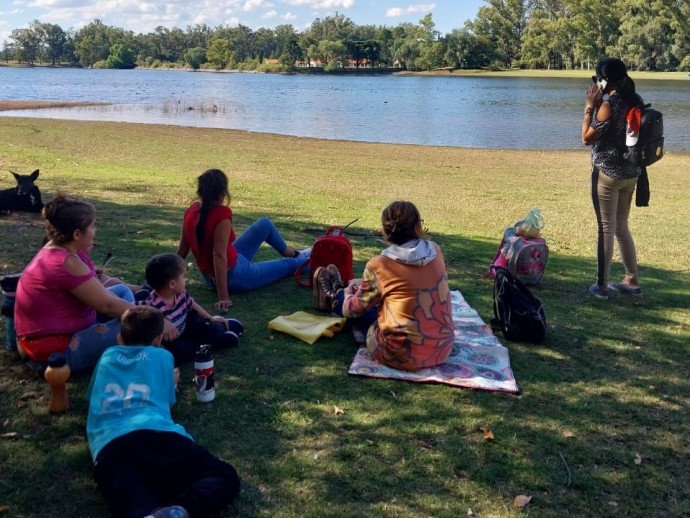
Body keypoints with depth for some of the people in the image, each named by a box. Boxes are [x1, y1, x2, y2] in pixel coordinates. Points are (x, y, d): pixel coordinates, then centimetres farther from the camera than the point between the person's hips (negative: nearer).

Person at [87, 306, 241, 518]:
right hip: (156, 433, -2)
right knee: (224, 476, 1)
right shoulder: (162, 356, 27)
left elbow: (92, 396, 50)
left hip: (108, 444, 2)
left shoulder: (107, 356, 34)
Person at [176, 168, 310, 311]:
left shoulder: (193, 210, -8)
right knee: (289, 264, 17)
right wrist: (223, 297, -33)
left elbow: (182, 249, -1)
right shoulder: (222, 214, -29)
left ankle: (291, 253, 43)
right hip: (234, 278, -8)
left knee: (265, 224, 19)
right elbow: (219, 255, -33)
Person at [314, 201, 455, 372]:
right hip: (443, 350, 5)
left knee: (363, 307, 22)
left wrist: (348, 294, 23)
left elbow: (355, 308, 3)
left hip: (402, 356, -5)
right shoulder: (436, 251, -3)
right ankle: (339, 295, 57)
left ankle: (336, 297, 56)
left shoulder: (379, 265, -16)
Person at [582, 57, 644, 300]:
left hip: (608, 173, -8)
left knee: (605, 229, 0)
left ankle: (602, 285, 8)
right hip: (631, 172, 8)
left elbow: (587, 138, -10)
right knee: (621, 227, 18)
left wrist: (590, 107, -6)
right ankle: (632, 281, 24)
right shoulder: (635, 100, 7)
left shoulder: (609, 104, -18)